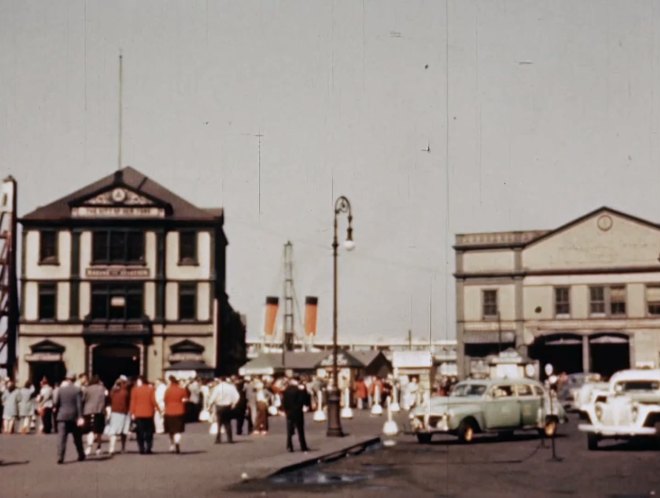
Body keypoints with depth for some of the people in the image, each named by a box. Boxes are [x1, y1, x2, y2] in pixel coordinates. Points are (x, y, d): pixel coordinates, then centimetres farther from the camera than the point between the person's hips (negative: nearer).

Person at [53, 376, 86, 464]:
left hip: (62, 416, -1)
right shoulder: (77, 390, 1)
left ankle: (60, 457, -13)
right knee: (77, 437, 14)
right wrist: (80, 417, -8)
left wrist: (55, 409, 15)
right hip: (74, 416, 1)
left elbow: (55, 402, -6)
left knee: (61, 437, -3)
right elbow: (79, 404, -6)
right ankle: (81, 455, 23)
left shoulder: (60, 389, -1)